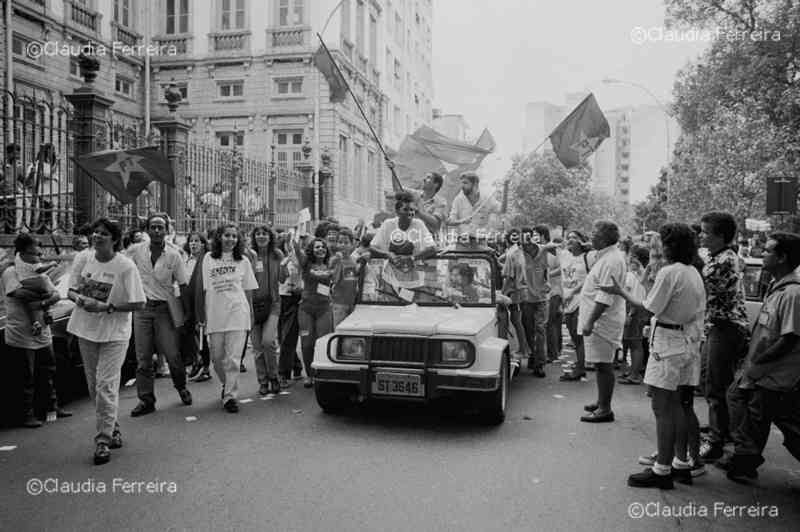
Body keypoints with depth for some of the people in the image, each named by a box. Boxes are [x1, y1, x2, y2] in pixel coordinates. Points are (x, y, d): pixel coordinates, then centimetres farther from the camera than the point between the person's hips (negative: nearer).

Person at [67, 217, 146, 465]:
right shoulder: (82, 259, 0)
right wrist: (81, 300, -14)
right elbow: (71, 291, 9)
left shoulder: (126, 266, -15)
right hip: (86, 329, 6)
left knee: (106, 386, -8)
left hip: (114, 333, -5)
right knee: (94, 385, 14)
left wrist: (106, 307, -21)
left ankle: (103, 440, 3)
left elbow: (138, 304, -13)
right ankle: (112, 428, 32)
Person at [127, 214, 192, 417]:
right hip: (142, 308, 2)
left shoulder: (174, 255, -4)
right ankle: (146, 400, 11)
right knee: (143, 358, 3)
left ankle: (181, 387, 24)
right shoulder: (135, 251, -1)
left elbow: (183, 286, 0)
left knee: (173, 354, -2)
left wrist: (186, 314, -3)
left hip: (165, 308, -1)